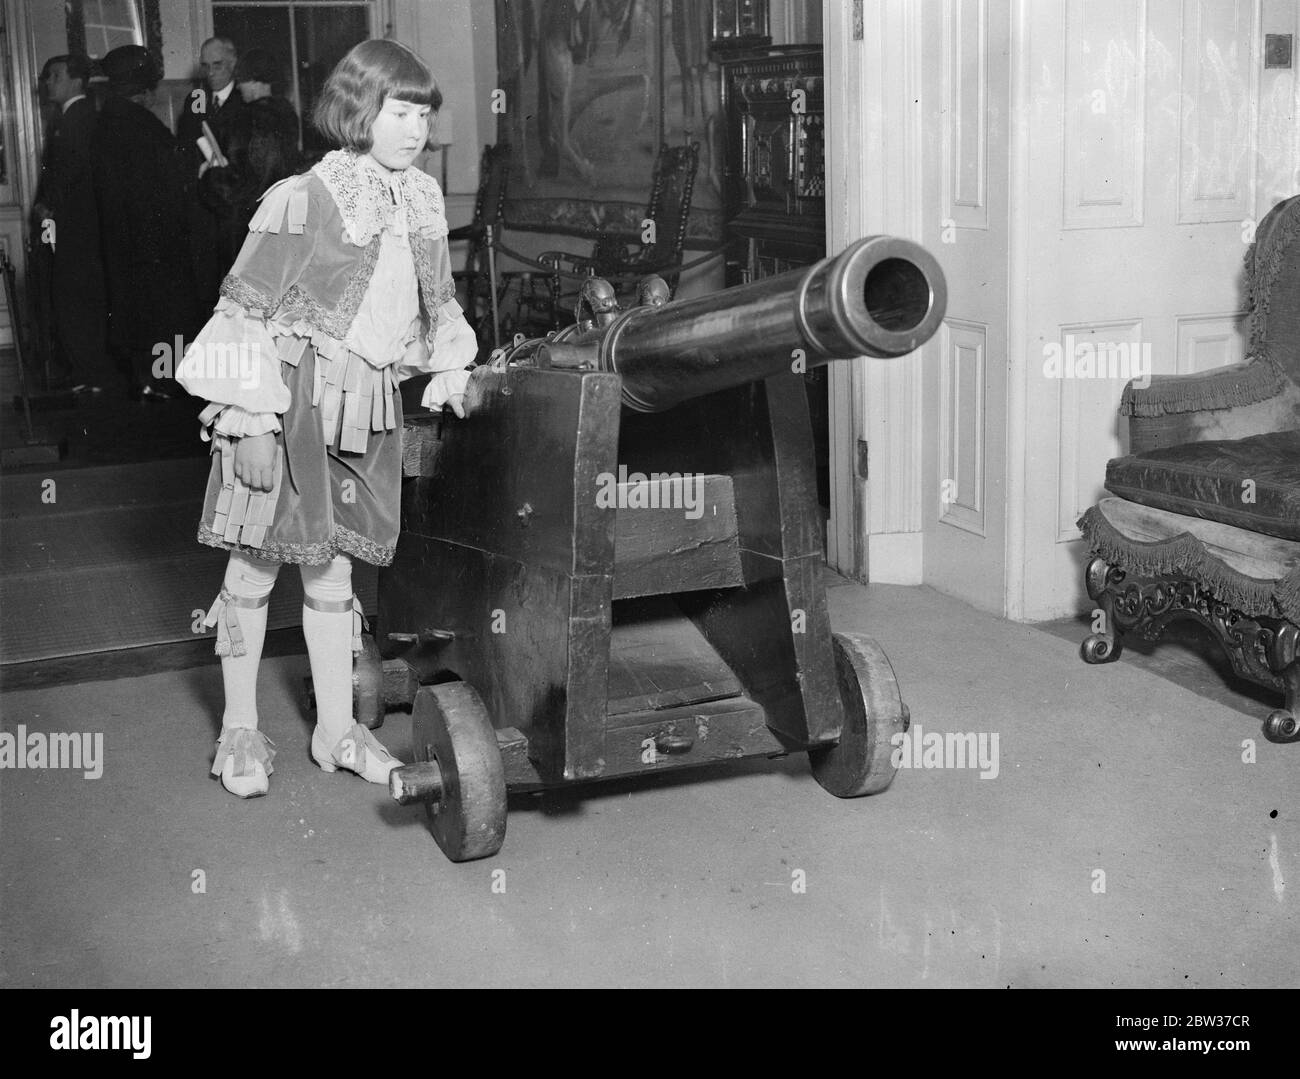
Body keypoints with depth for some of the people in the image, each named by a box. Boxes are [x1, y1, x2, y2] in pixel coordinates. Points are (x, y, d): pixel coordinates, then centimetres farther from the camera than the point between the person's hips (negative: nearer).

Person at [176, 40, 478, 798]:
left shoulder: (423, 198, 8)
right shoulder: (303, 200, -13)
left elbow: (439, 299, 23)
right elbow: (245, 310, -11)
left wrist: (450, 364, 8)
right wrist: (248, 414, -15)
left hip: (370, 402, 6)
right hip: (292, 394, -6)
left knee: (334, 562, 13)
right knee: (259, 558, 4)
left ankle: (337, 727, 21)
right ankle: (240, 729, 16)